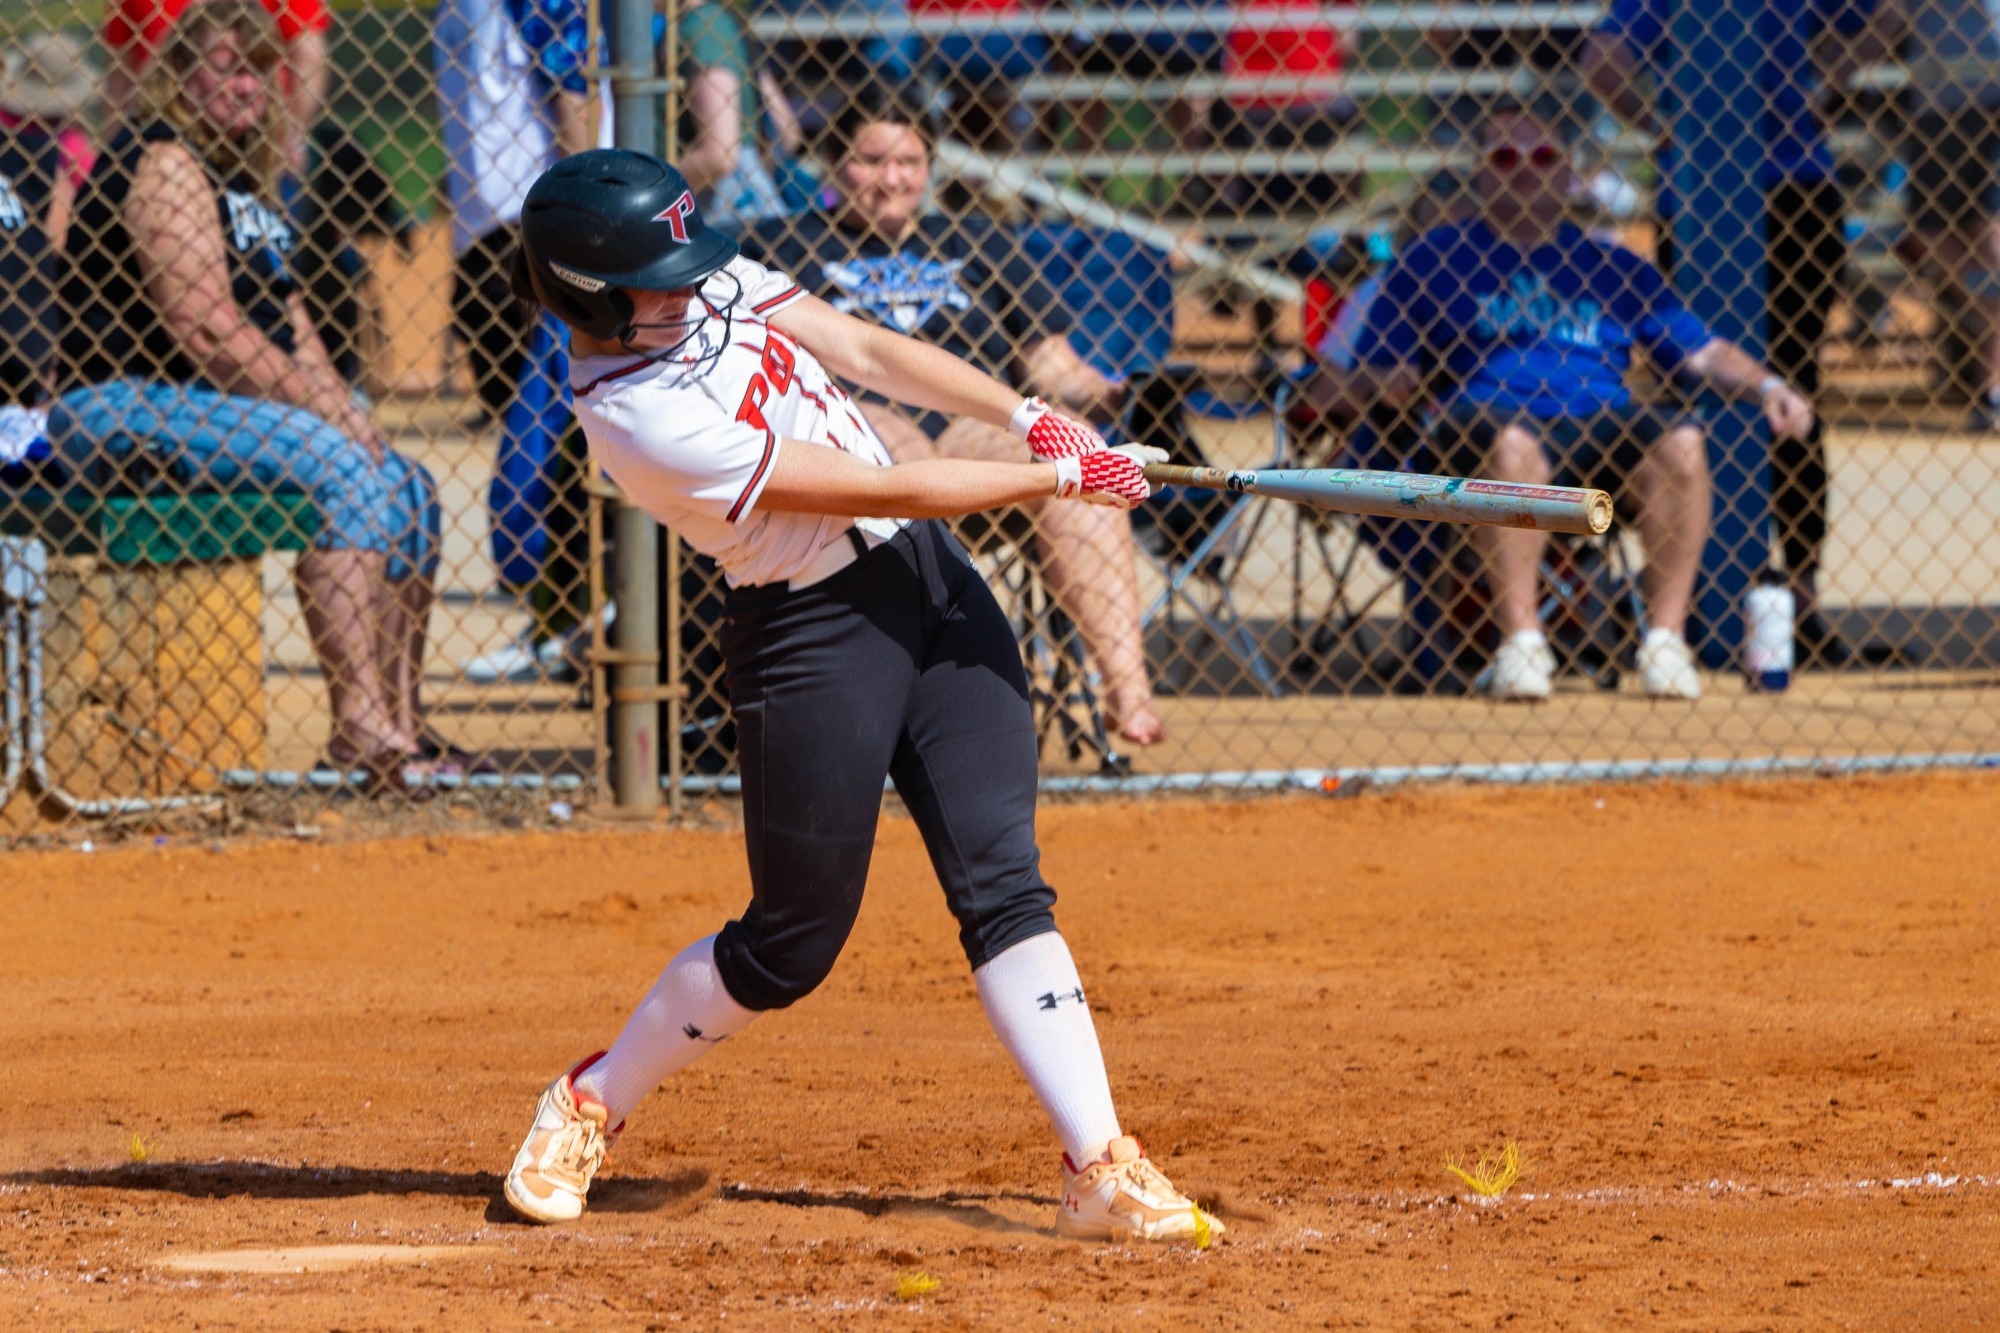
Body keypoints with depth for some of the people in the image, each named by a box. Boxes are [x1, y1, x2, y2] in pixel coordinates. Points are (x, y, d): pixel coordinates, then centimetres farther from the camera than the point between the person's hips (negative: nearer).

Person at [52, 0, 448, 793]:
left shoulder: (246, 180, 19)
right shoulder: (167, 163, -12)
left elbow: (287, 325, 18)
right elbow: (202, 327, -20)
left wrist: (341, 407, 0)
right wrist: (330, 412, -18)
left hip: (208, 411, 10)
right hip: (129, 411, -10)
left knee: (405, 485, 4)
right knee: (339, 466, -26)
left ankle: (402, 725, 1)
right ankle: (358, 719, -30)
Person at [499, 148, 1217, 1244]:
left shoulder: (715, 284, 0)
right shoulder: (639, 416, -23)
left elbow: (872, 353, 4)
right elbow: (887, 489, -20)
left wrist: (1025, 414, -10)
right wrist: (1061, 479, -15)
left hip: (927, 580, 7)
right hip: (812, 635, -7)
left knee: (1002, 877, -3)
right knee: (791, 942, 2)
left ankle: (1100, 1170, -6)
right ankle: (593, 1103, 26)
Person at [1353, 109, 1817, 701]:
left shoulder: (1611, 267, 23)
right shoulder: (1433, 257, 16)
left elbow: (1701, 351, 18)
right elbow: (1382, 372, 9)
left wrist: (1766, 385, 1)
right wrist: (1396, 382, -14)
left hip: (1603, 425, 3)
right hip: (1484, 420, -3)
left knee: (1681, 441, -28)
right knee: (1512, 441, -39)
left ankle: (1666, 639, -24)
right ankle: (1520, 642, -37)